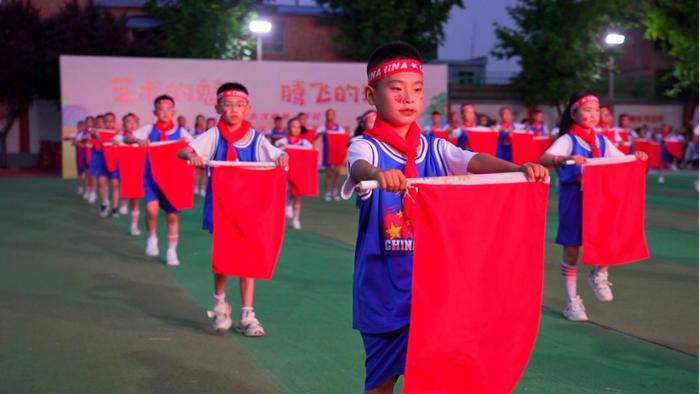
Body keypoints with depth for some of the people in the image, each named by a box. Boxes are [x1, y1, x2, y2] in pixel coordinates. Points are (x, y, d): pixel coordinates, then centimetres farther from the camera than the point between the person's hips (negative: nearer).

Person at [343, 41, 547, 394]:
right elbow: (360, 168, -30)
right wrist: (378, 175, -55)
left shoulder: (434, 149, 4)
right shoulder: (366, 147, -8)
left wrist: (519, 169, -30)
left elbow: (475, 161, -11)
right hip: (383, 284, -3)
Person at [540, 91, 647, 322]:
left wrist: (636, 157, -9)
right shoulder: (568, 139, -10)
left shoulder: (601, 140, 8)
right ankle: (572, 301, 14)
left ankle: (599, 275, 24)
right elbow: (544, 159, -26)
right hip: (573, 200, -5)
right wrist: (566, 158, -44)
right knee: (571, 249, 2)